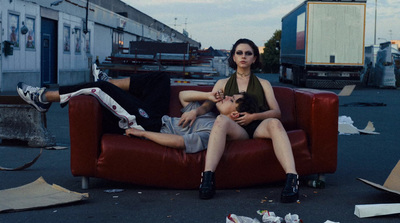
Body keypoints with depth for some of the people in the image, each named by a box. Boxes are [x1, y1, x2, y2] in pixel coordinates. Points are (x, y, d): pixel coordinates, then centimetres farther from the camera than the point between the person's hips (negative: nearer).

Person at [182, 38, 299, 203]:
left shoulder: (263, 84, 26)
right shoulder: (223, 83, 27)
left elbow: (276, 112, 14)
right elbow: (207, 105, 13)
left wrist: (254, 116, -5)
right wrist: (195, 112, -12)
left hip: (259, 127, 0)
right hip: (235, 130, 0)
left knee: (274, 123, -35)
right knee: (221, 119, -35)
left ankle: (291, 178, -53)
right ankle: (207, 178, -49)